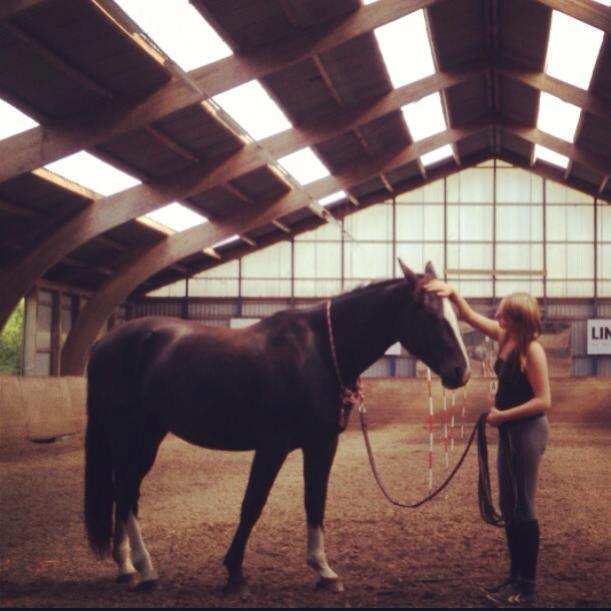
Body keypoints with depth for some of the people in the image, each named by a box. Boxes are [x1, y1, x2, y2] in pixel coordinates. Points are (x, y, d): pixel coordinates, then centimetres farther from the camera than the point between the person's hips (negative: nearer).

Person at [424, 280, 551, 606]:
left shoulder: (532, 350, -20)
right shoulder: (505, 337, 3)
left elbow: (543, 401, -22)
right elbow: (469, 316, 11)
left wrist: (502, 415, -18)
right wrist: (452, 293, -6)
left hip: (528, 431, -9)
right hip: (510, 431, 9)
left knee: (523, 506, -3)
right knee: (508, 505, 13)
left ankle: (528, 585, 5)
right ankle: (516, 575, 23)